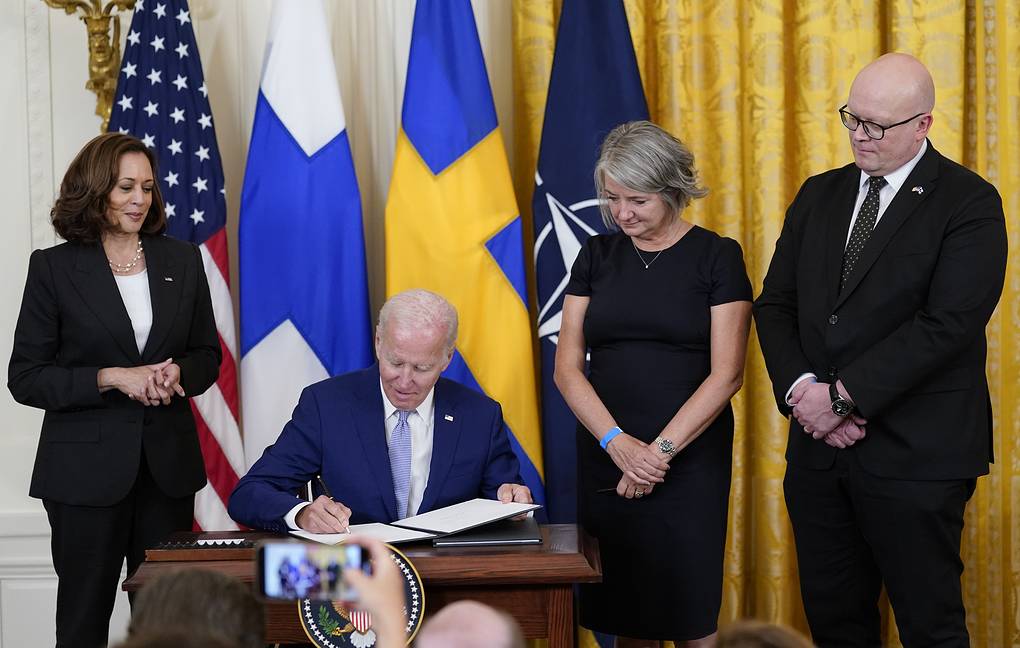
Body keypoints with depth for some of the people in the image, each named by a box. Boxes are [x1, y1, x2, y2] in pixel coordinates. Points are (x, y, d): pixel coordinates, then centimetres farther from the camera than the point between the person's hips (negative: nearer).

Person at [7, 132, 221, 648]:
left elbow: (207, 354, 14)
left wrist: (178, 372, -9)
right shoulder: (54, 267, -3)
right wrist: (112, 378, -16)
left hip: (169, 464, 3)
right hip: (87, 467, -3)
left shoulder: (182, 261, 7)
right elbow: (25, 378, -5)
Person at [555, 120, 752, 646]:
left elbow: (726, 373, -7)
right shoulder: (597, 256, 9)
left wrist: (660, 450, -14)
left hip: (689, 458, -3)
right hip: (605, 456, 3)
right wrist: (617, 442, -11)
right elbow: (567, 366, 3)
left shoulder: (716, 257, -1)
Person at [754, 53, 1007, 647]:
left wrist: (844, 396, -17)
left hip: (915, 455, -5)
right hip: (819, 446, 6)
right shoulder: (820, 196, 12)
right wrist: (801, 391, -9)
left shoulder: (969, 202, -7)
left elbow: (948, 324, -17)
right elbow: (775, 306, 10)